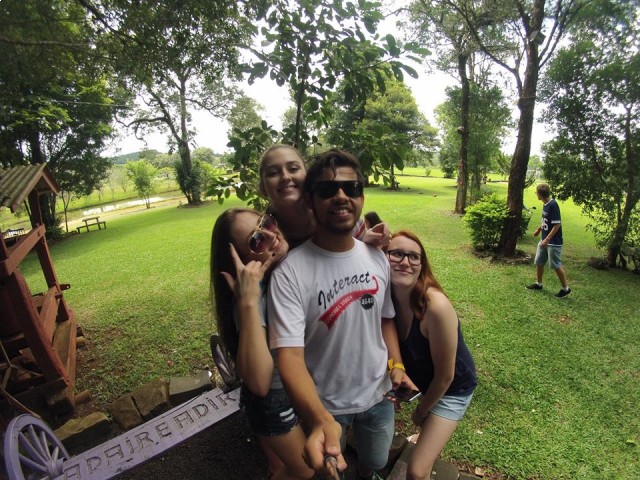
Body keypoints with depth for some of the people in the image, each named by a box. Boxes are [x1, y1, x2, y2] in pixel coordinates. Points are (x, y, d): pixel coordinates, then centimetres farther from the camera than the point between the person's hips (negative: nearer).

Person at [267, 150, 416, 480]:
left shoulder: (377, 258, -9)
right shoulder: (290, 271, -28)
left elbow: (386, 318, 4)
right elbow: (289, 354, -31)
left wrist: (396, 365, -10)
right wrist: (321, 421, -45)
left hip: (378, 393, 5)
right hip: (323, 405, -4)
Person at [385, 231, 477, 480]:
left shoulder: (436, 306, -35)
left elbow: (445, 376, -22)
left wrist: (422, 410, -7)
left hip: (452, 388, -4)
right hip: (420, 377, 5)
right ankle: (430, 435, 55)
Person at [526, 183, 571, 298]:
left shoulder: (553, 205, -22)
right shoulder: (545, 204, 4)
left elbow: (557, 225, -23)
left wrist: (547, 240, -25)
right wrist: (539, 229, 27)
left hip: (554, 242, -9)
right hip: (544, 240, 9)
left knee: (556, 265, 1)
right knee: (539, 262, 15)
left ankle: (565, 288, 17)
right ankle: (538, 284, 30)